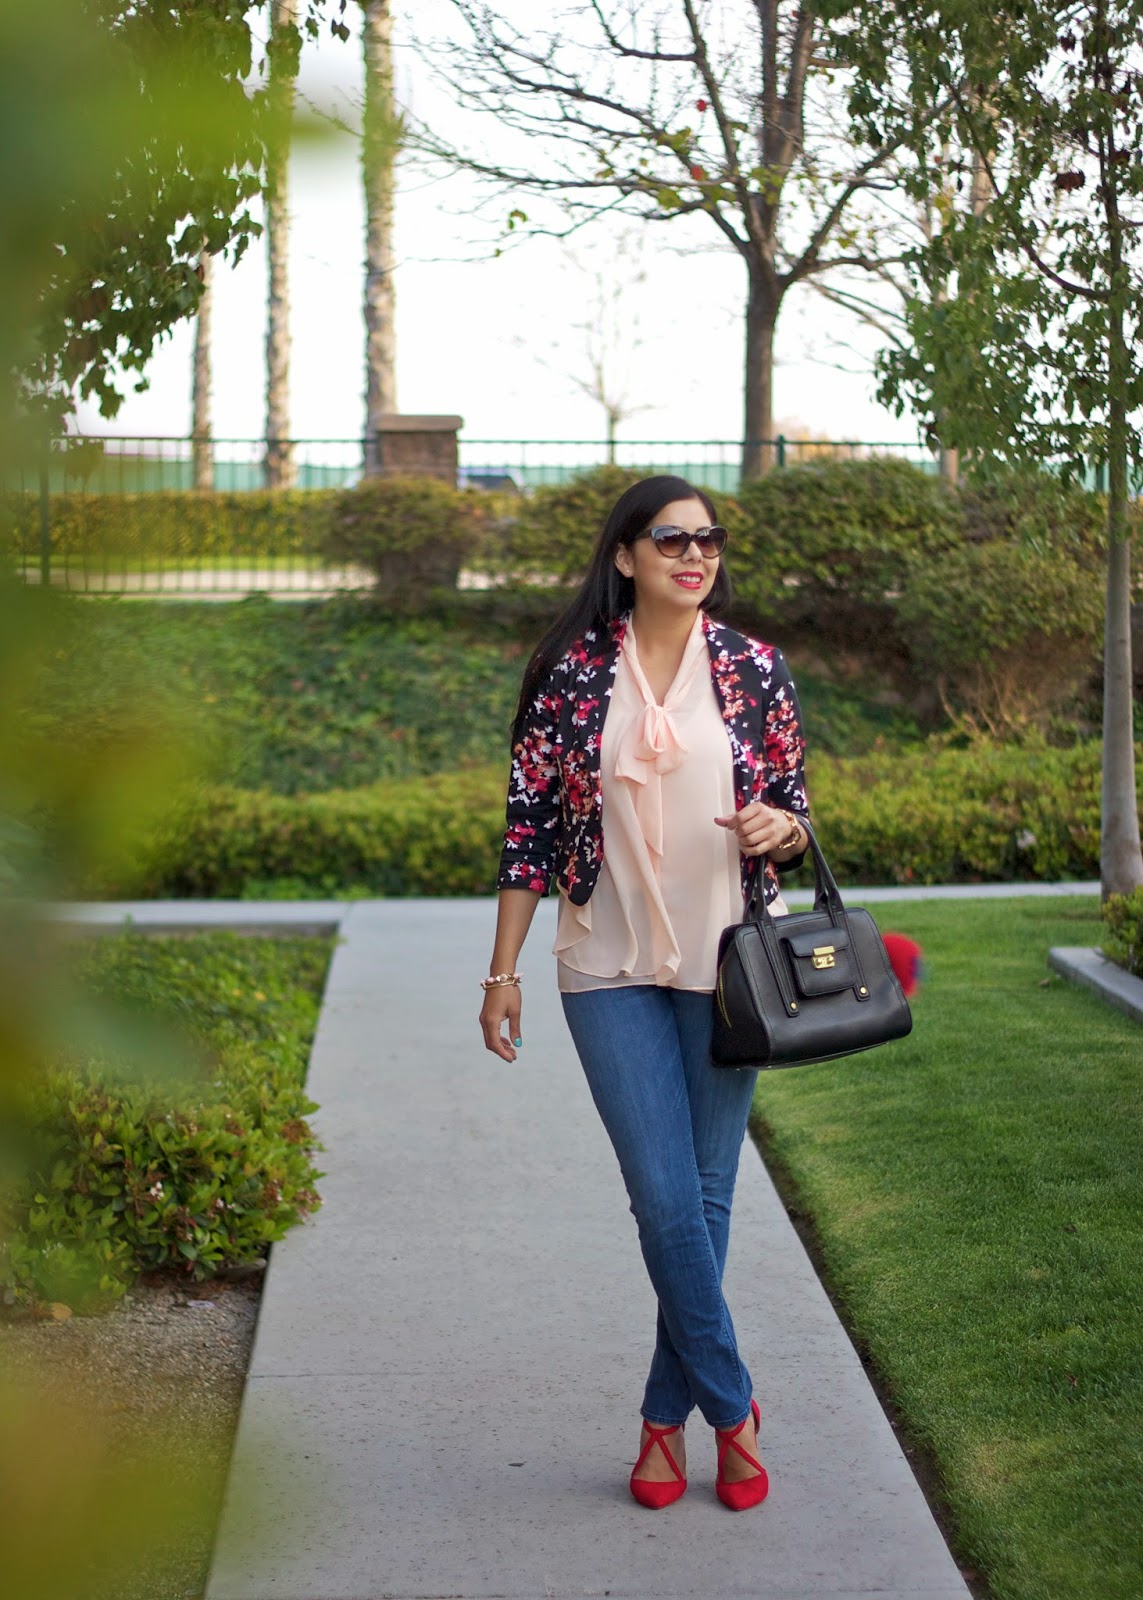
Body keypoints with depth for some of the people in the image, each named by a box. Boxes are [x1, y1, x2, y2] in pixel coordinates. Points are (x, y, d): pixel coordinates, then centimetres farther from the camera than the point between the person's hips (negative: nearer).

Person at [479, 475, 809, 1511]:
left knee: (706, 1196, 6)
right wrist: (503, 973, -1)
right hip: (611, 971, -1)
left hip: (725, 967, 1)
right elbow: (531, 825, 1)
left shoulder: (754, 670, 2)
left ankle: (667, 1415, 22)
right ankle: (730, 1405, 13)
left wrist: (780, 827, -16)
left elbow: (795, 818, 9)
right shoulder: (571, 672, -1)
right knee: (666, 1199, -5)